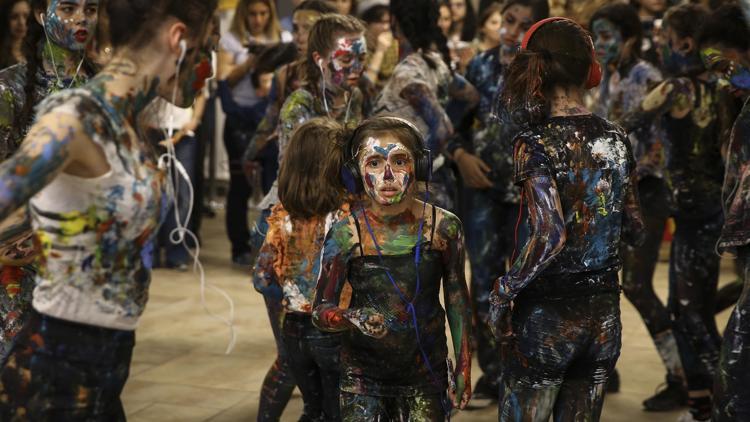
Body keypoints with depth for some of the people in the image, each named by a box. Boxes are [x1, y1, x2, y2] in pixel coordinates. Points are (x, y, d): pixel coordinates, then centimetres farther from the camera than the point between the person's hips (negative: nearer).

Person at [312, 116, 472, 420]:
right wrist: (352, 319, -27)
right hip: (362, 376, -1)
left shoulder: (444, 228, -8)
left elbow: (457, 300, 4)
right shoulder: (345, 235, -11)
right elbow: (321, 310, -6)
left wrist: (463, 369, 6)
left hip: (426, 374, 1)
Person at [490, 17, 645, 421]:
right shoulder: (615, 138, 2)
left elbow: (551, 235, -24)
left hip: (549, 314, -5)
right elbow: (634, 228, 12)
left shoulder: (536, 143, -14)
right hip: (604, 311, 6)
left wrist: (504, 292, -13)